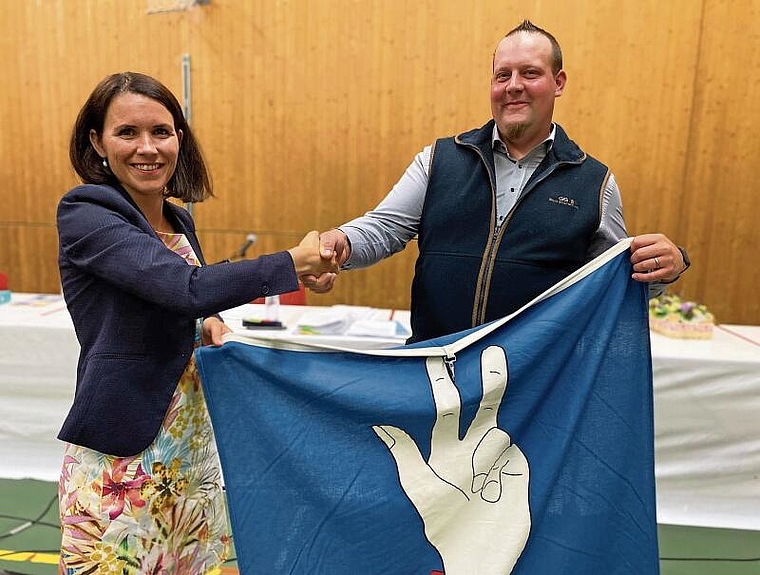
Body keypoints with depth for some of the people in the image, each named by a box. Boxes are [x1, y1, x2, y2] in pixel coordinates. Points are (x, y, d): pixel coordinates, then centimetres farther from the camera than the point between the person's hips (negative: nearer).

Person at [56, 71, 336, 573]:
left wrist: (208, 322, -4)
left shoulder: (178, 219, 6)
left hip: (192, 442, 6)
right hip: (120, 457, -6)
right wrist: (295, 262, -20)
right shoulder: (84, 215, -15)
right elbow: (188, 287, -29)